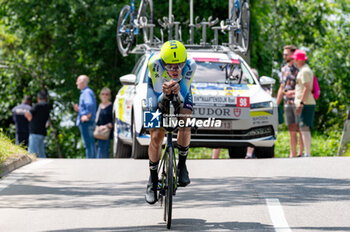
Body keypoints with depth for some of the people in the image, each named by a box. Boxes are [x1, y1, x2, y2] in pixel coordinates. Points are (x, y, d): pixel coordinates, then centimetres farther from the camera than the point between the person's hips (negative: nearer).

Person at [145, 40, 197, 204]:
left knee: (185, 123, -26)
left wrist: (177, 93, -55)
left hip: (181, 93, 0)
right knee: (156, 136, -11)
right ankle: (153, 180, 7)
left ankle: (182, 165, -6)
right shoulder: (155, 63, -37)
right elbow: (159, 99, -32)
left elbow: (182, 98, -32)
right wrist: (165, 94, -55)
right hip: (158, 91, 0)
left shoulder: (190, 65, -35)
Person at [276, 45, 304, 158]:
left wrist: (293, 92, -22)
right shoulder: (284, 69, 16)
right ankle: (292, 154, 8)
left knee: (300, 130, -6)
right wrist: (276, 104, 18)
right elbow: (281, 88, 22)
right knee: (291, 130, 6)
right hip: (287, 104, 7)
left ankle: (301, 153, -5)